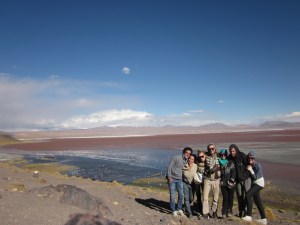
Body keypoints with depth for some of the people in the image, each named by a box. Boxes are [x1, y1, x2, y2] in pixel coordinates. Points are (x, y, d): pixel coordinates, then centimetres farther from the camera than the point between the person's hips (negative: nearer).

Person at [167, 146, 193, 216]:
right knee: (172, 196, 1)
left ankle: (179, 209, 25)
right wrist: (169, 177, -14)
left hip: (180, 180, 5)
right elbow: (169, 166, -11)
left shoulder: (187, 161, 7)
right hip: (172, 179, -5)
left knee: (181, 195, 7)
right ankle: (174, 210, 16)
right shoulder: (176, 158, -10)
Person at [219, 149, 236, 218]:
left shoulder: (230, 162, -2)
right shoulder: (219, 163, 6)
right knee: (225, 198, -3)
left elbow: (233, 172, -6)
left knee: (230, 198, 6)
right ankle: (224, 212, 2)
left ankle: (229, 211, 21)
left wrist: (231, 180, -12)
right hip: (223, 184, 1)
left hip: (231, 184, -1)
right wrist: (220, 180, 5)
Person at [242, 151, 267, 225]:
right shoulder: (249, 165, 0)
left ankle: (249, 216, -21)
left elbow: (256, 177, -21)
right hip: (254, 183, 8)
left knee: (248, 194, -24)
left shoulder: (258, 166, -20)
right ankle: (263, 219, 25)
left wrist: (250, 170, -26)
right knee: (257, 201, 13)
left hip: (259, 183, -8)